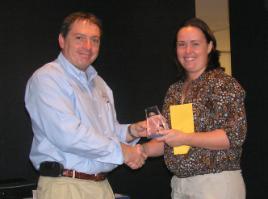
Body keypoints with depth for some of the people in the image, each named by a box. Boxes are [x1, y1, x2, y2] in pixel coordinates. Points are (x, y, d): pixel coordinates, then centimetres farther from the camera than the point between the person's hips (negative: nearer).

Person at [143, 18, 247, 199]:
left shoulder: (223, 84, -8)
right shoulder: (174, 90, 11)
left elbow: (235, 135, -17)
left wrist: (185, 138, -21)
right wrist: (141, 150, 1)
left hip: (216, 184, -6)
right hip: (179, 184, 6)